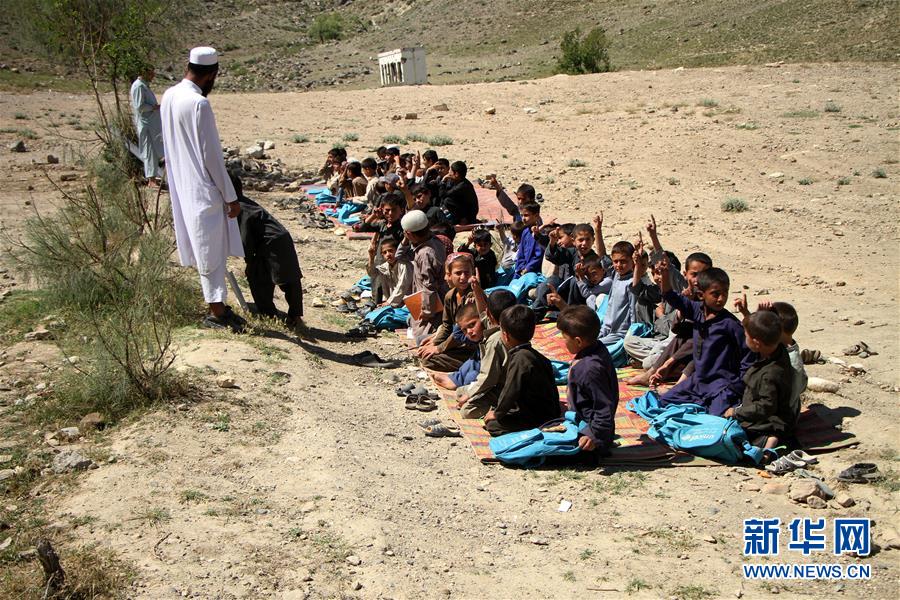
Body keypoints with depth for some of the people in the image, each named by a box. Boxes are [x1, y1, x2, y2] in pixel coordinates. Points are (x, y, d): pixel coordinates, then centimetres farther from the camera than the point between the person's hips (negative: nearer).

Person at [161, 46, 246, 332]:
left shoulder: (169, 96, 6)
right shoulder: (199, 104, -20)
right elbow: (211, 156, -19)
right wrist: (231, 197, -12)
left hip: (182, 188, 8)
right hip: (204, 191, -8)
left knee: (209, 250, 17)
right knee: (211, 251, 1)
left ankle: (217, 305, 26)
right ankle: (216, 311, 8)